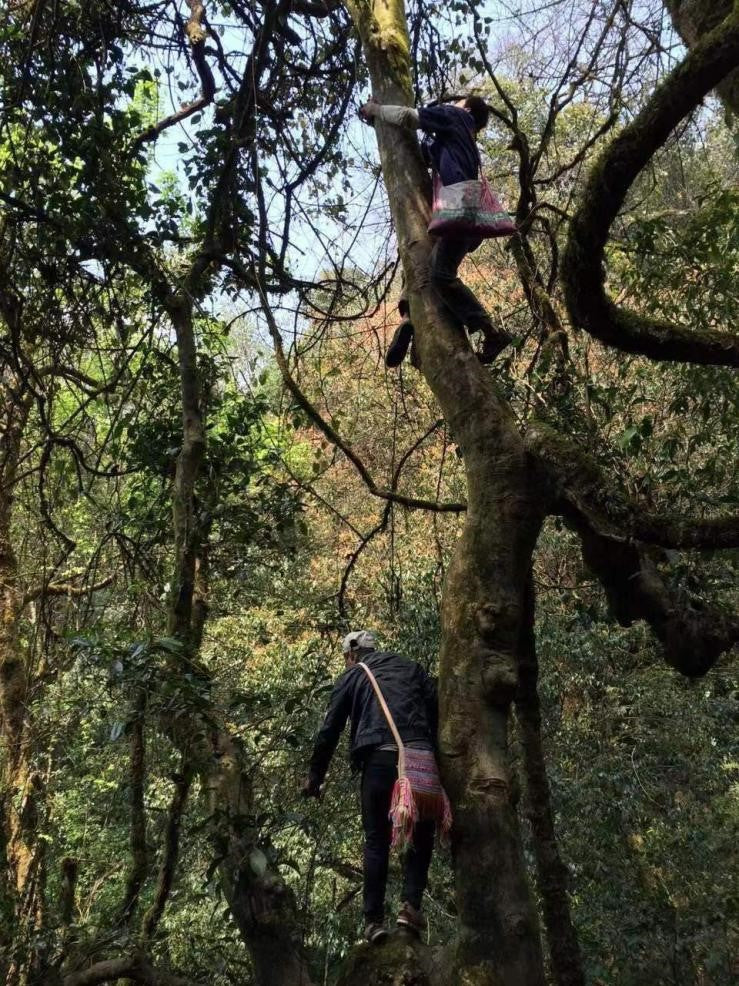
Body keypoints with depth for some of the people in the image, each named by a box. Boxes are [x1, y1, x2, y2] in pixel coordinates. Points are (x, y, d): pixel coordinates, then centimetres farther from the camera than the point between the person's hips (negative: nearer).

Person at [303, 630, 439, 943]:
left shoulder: (352, 676, 18)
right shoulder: (413, 668, 25)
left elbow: (330, 729, 14)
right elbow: (438, 712, 15)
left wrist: (314, 775, 19)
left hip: (378, 756, -1)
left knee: (376, 840, 8)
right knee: (422, 835, 15)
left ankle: (374, 919, 3)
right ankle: (411, 904, -2)